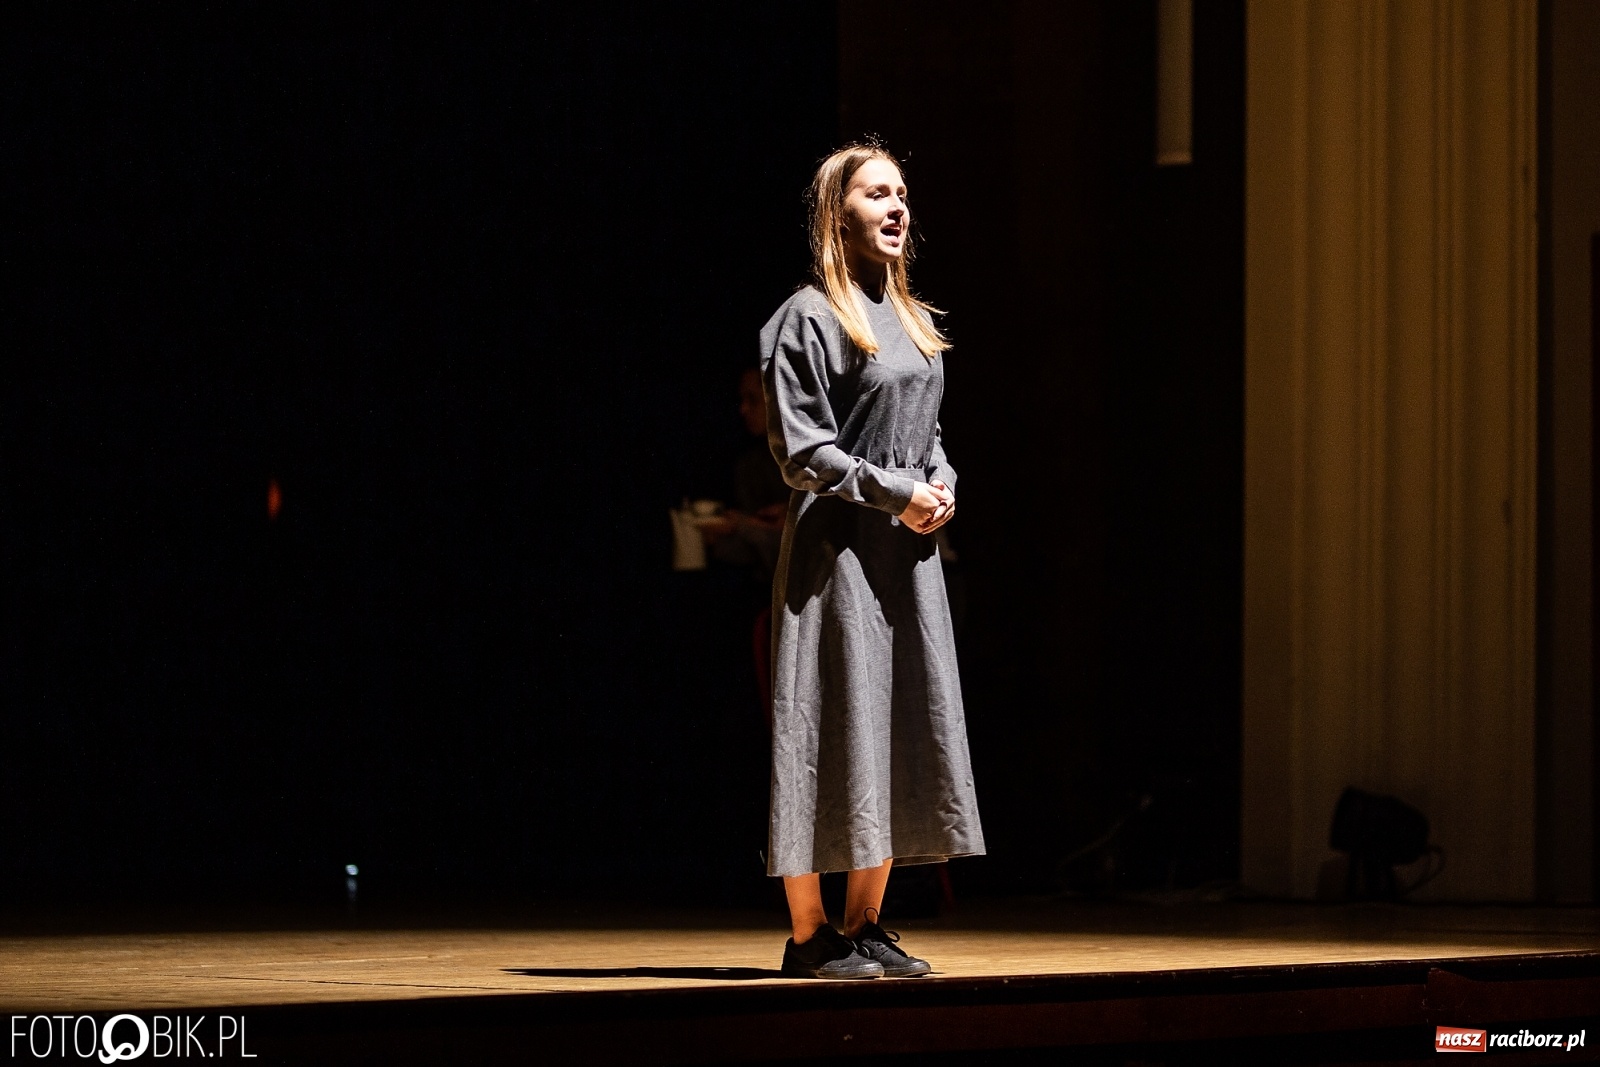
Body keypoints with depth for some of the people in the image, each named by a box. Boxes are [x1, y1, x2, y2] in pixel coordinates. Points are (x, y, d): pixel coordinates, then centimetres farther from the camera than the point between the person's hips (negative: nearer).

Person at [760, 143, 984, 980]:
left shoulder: (908, 317, 17)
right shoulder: (809, 317, -7)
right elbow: (800, 447, -13)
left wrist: (940, 488, 1)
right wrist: (894, 493, -16)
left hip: (907, 548, 8)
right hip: (836, 544, -8)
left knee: (901, 726, 5)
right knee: (833, 725, -7)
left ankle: (864, 927, 12)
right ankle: (808, 936, -2)